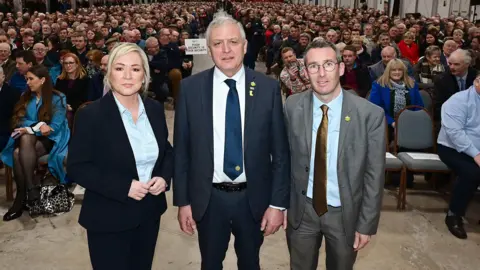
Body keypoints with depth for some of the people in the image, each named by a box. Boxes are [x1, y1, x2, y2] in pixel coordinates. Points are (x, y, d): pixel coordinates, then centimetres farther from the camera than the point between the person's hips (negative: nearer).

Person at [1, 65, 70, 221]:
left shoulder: (58, 98, -3)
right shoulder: (26, 97, 13)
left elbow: (55, 127, -10)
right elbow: (21, 121, 4)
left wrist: (30, 129, -19)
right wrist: (39, 125, -15)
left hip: (51, 140, -4)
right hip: (29, 139, 4)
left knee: (23, 146, -35)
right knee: (17, 153, -32)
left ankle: (22, 197, -31)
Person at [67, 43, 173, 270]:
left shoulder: (155, 109, 0)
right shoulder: (91, 115, -14)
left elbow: (166, 150, 12)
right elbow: (77, 168, -14)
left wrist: (164, 177, -8)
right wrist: (124, 187, -22)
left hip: (149, 213, 5)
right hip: (109, 219, -5)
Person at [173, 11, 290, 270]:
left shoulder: (268, 87, -7)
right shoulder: (190, 88, -6)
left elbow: (280, 151, -4)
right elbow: (181, 149, -2)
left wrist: (278, 203, -6)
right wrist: (183, 201, -2)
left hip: (254, 198, 0)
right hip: (208, 199, 0)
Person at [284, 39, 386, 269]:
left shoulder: (370, 114, -15)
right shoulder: (292, 107, -9)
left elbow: (374, 175, -10)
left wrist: (366, 224, -8)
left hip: (345, 213, -1)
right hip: (302, 209, 1)